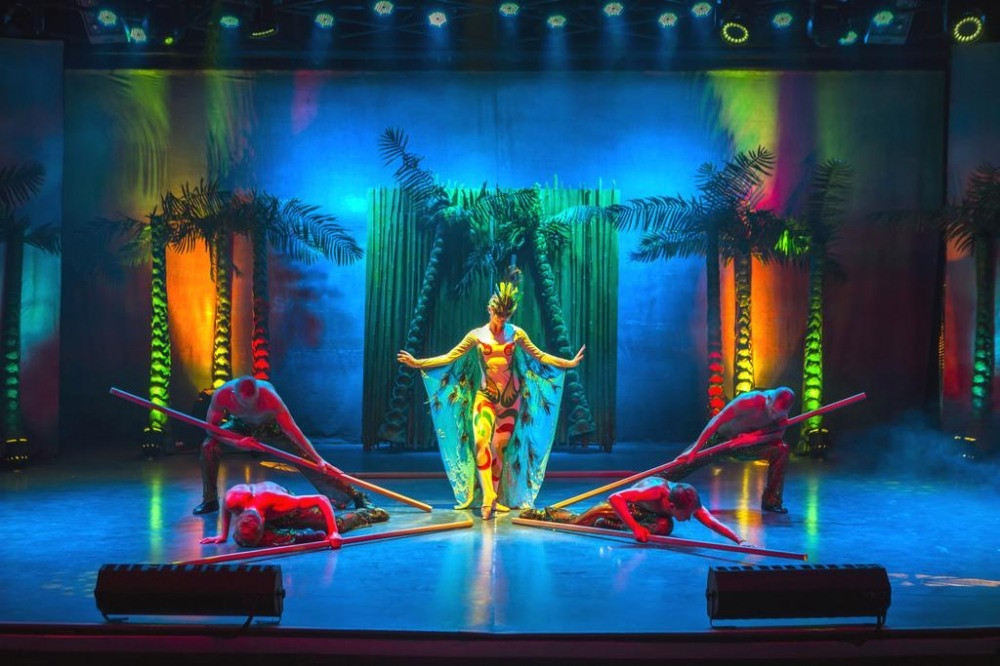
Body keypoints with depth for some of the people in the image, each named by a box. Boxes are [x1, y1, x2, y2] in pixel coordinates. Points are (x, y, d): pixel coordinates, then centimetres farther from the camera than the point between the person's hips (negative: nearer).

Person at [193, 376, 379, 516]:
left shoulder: (269, 396, -39)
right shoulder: (221, 395, -33)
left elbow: (291, 430, -36)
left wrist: (318, 459, -37)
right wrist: (238, 441, -34)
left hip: (271, 427, -3)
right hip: (241, 426, 3)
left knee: (307, 461, -13)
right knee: (209, 446, -22)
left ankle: (355, 495, -9)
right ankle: (210, 501, -2)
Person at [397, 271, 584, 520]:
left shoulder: (517, 334, 3)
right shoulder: (476, 336, 1)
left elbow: (539, 356, 10)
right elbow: (449, 358, 2)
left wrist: (569, 363, 8)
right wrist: (418, 363, -5)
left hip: (511, 396, 1)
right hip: (485, 396, -1)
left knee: (501, 446, 2)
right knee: (480, 442, -18)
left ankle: (497, 498, 11)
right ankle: (488, 498, -22)